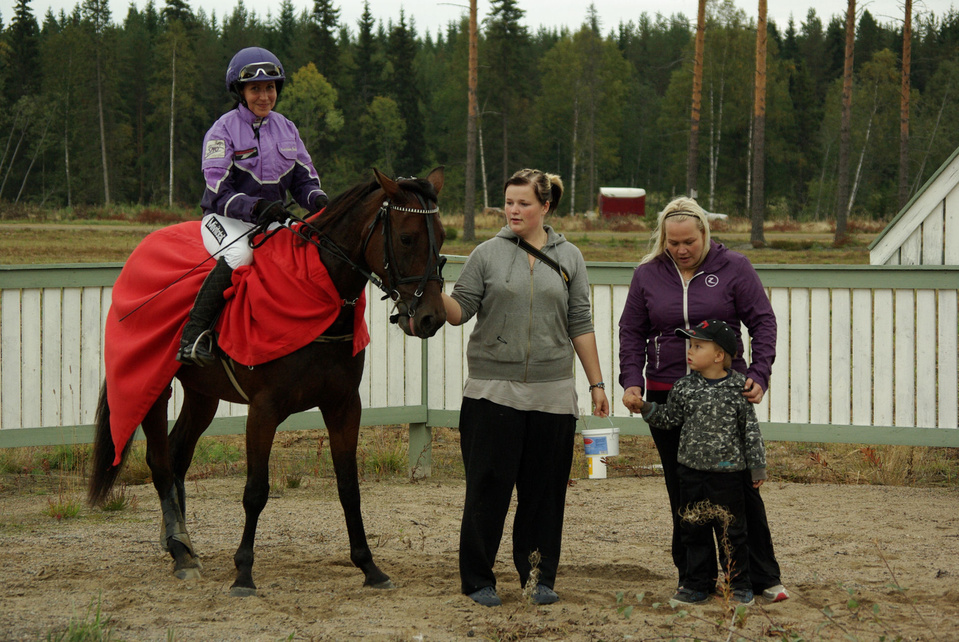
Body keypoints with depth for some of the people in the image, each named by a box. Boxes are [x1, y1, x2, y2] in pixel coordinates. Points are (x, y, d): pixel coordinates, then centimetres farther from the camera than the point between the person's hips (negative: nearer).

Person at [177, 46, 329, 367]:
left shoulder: (286, 129, 11)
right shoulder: (224, 130, -6)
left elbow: (304, 178, 12)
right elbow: (219, 194, -14)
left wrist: (318, 200, -12)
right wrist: (258, 207, -30)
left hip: (272, 220, 5)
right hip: (225, 220, -5)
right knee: (239, 254, -38)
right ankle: (194, 335, -37)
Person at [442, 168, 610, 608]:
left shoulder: (569, 258, 9)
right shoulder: (487, 254, 3)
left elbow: (580, 325, 10)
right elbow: (460, 310, 0)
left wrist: (596, 383, 9)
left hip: (552, 393, 2)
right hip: (492, 390, -2)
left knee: (545, 488, 5)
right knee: (489, 487, 0)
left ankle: (539, 577, 17)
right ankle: (478, 580, 10)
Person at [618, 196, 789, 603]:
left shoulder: (733, 268, 0)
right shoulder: (647, 275, 6)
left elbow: (762, 322, 0)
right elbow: (631, 333, 10)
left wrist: (759, 374, -12)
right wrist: (631, 382, -4)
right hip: (666, 396, 2)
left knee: (741, 485, -2)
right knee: (682, 492, 4)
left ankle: (763, 578, 6)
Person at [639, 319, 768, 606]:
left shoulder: (737, 388, -7)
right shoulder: (684, 388, 2)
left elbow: (751, 430, -2)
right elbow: (670, 419, 11)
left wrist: (757, 466, -2)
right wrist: (647, 409, -4)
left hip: (727, 472, -3)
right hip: (691, 471, 3)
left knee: (732, 532, 3)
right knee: (694, 530, 8)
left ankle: (740, 586, 13)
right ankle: (699, 585, 17)